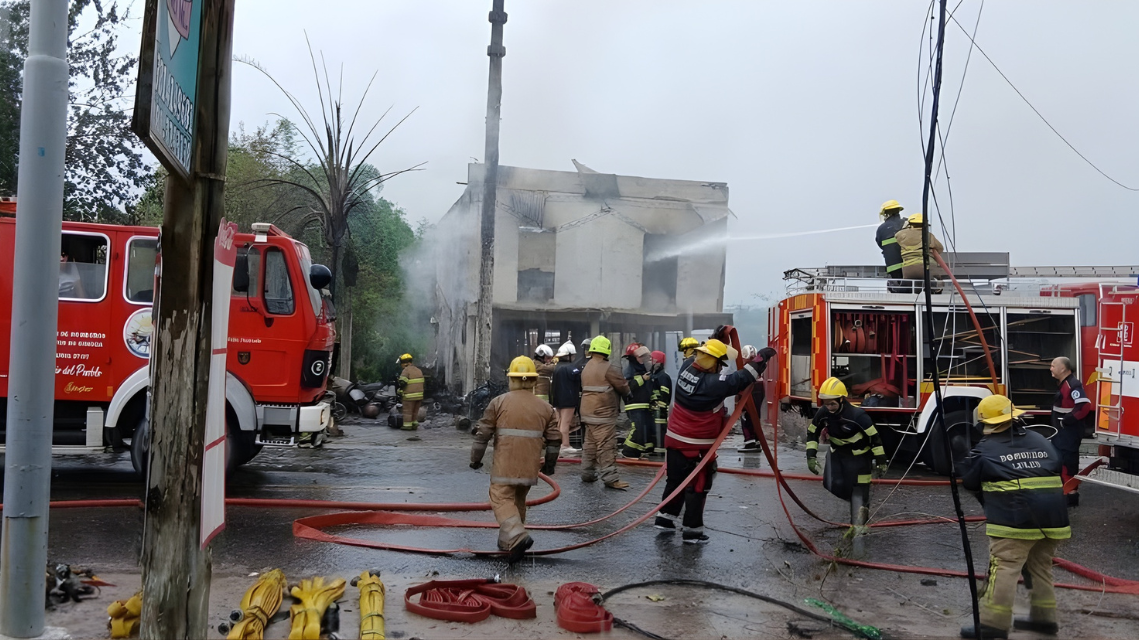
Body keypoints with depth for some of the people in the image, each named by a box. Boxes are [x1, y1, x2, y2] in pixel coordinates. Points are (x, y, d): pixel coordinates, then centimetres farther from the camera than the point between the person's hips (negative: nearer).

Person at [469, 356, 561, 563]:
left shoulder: (499, 402, -4)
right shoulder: (545, 407, 5)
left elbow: (483, 434, -3)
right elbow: (554, 440, 8)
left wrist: (475, 458, 9)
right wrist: (549, 464, 21)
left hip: (504, 465, -4)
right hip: (529, 466, 4)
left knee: (502, 500, -2)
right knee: (519, 500, 19)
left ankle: (517, 536, -23)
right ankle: (507, 541, 26)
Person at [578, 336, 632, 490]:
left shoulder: (586, 368, 14)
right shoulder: (607, 368, -14)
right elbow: (623, 386, -8)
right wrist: (627, 393, 15)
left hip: (588, 412, 9)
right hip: (603, 414, -9)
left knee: (590, 444, 15)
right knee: (607, 446, -8)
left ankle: (587, 473, 20)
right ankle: (610, 478, -9)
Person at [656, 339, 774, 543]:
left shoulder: (686, 368, -4)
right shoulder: (713, 383, -24)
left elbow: (703, 354, 17)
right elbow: (740, 378, -21)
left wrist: (716, 338, 20)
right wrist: (761, 357, -11)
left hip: (674, 439, 7)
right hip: (698, 446, -7)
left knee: (675, 480, 21)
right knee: (697, 487, 6)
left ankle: (665, 517, 31)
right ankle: (692, 530, 13)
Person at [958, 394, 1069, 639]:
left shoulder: (985, 449, -1)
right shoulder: (1042, 441, 16)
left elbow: (968, 481, 8)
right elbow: (1057, 471, 27)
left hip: (1014, 519, -7)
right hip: (1052, 517, 7)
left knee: (1004, 569, -8)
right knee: (1040, 567, 20)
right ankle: (1043, 618, 28)